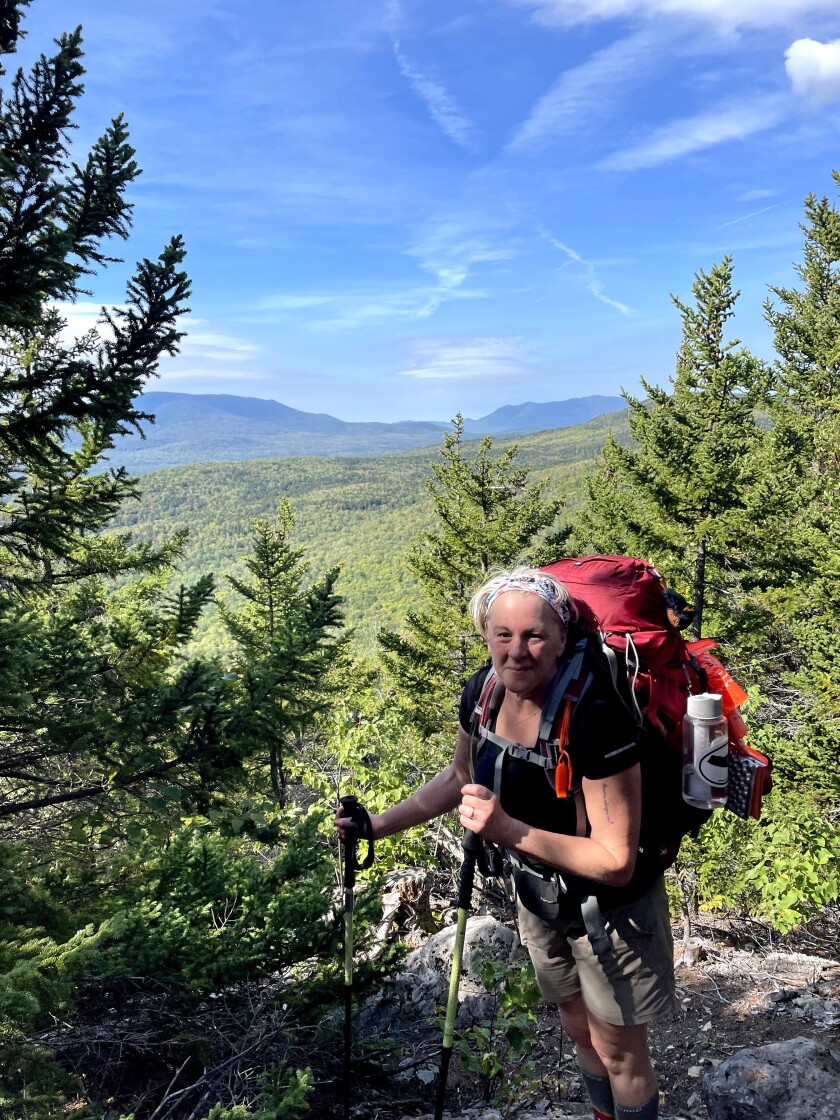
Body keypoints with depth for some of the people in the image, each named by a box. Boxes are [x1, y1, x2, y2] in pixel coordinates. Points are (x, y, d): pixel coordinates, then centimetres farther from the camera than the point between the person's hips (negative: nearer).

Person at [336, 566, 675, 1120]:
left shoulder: (595, 715, -35)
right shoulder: (483, 693, -16)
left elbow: (615, 861, -30)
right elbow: (461, 776, 5)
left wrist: (509, 830, -39)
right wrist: (381, 823, -2)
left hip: (611, 910, -6)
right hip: (539, 898, 6)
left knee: (619, 1051, 18)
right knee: (581, 1033, 29)